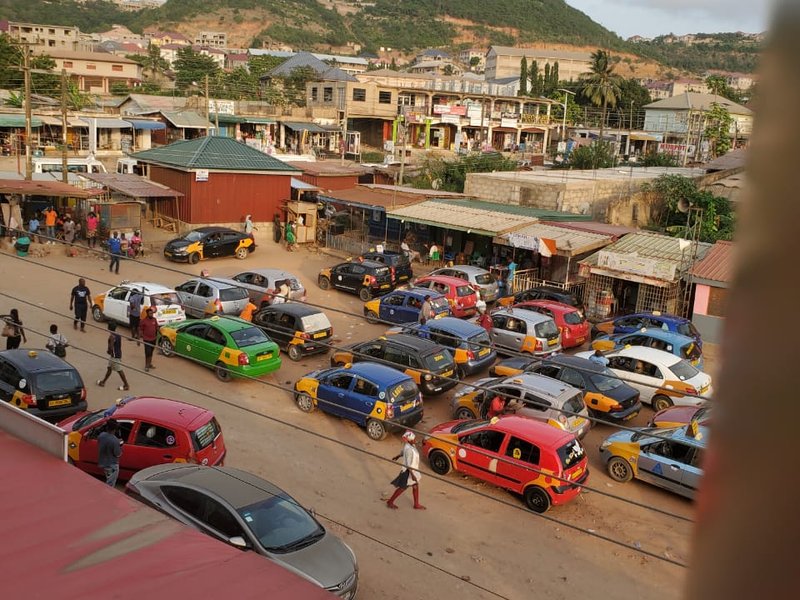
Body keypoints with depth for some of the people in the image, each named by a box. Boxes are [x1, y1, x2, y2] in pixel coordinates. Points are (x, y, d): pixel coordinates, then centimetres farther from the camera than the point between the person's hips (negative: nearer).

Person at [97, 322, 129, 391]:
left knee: (119, 370, -2)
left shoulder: (112, 336, -22)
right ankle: (103, 382, 35)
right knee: (109, 368, 21)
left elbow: (111, 347, -25)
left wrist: (108, 351, -3)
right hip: (118, 353, 10)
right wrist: (109, 350, 14)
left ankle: (126, 385, 3)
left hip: (114, 355, -10)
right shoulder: (118, 335, 6)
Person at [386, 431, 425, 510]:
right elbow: (408, 465, -29)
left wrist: (398, 456, 33)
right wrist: (412, 475, -25)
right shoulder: (409, 450, -33)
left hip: (413, 469, 9)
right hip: (408, 471, -9)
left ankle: (416, 504, 34)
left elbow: (403, 451, 16)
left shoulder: (408, 445, -6)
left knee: (416, 486, 19)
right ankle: (390, 502, 26)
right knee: (402, 488, 10)